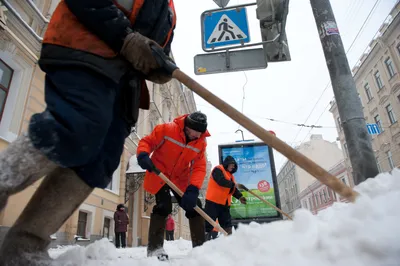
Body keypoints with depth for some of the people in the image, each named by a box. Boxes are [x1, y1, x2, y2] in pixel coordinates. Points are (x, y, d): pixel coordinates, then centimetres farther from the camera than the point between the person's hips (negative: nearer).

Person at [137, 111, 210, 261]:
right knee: (163, 206, -17)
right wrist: (143, 155, -37)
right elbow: (147, 142, -13)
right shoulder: (167, 129, -20)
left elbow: (199, 168, -14)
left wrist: (193, 189, -30)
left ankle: (200, 245, 15)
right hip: (158, 175, -4)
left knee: (194, 206, 2)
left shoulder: (201, 143, -9)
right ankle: (154, 247, -1)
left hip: (180, 179, 5)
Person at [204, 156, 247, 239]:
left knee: (227, 224, 9)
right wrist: (234, 184, -21)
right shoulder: (218, 170, -7)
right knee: (209, 222, -8)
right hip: (213, 201, -9)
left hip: (225, 203, 9)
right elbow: (221, 181, -24)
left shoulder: (230, 175, 20)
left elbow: (232, 189, 16)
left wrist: (239, 196, 0)